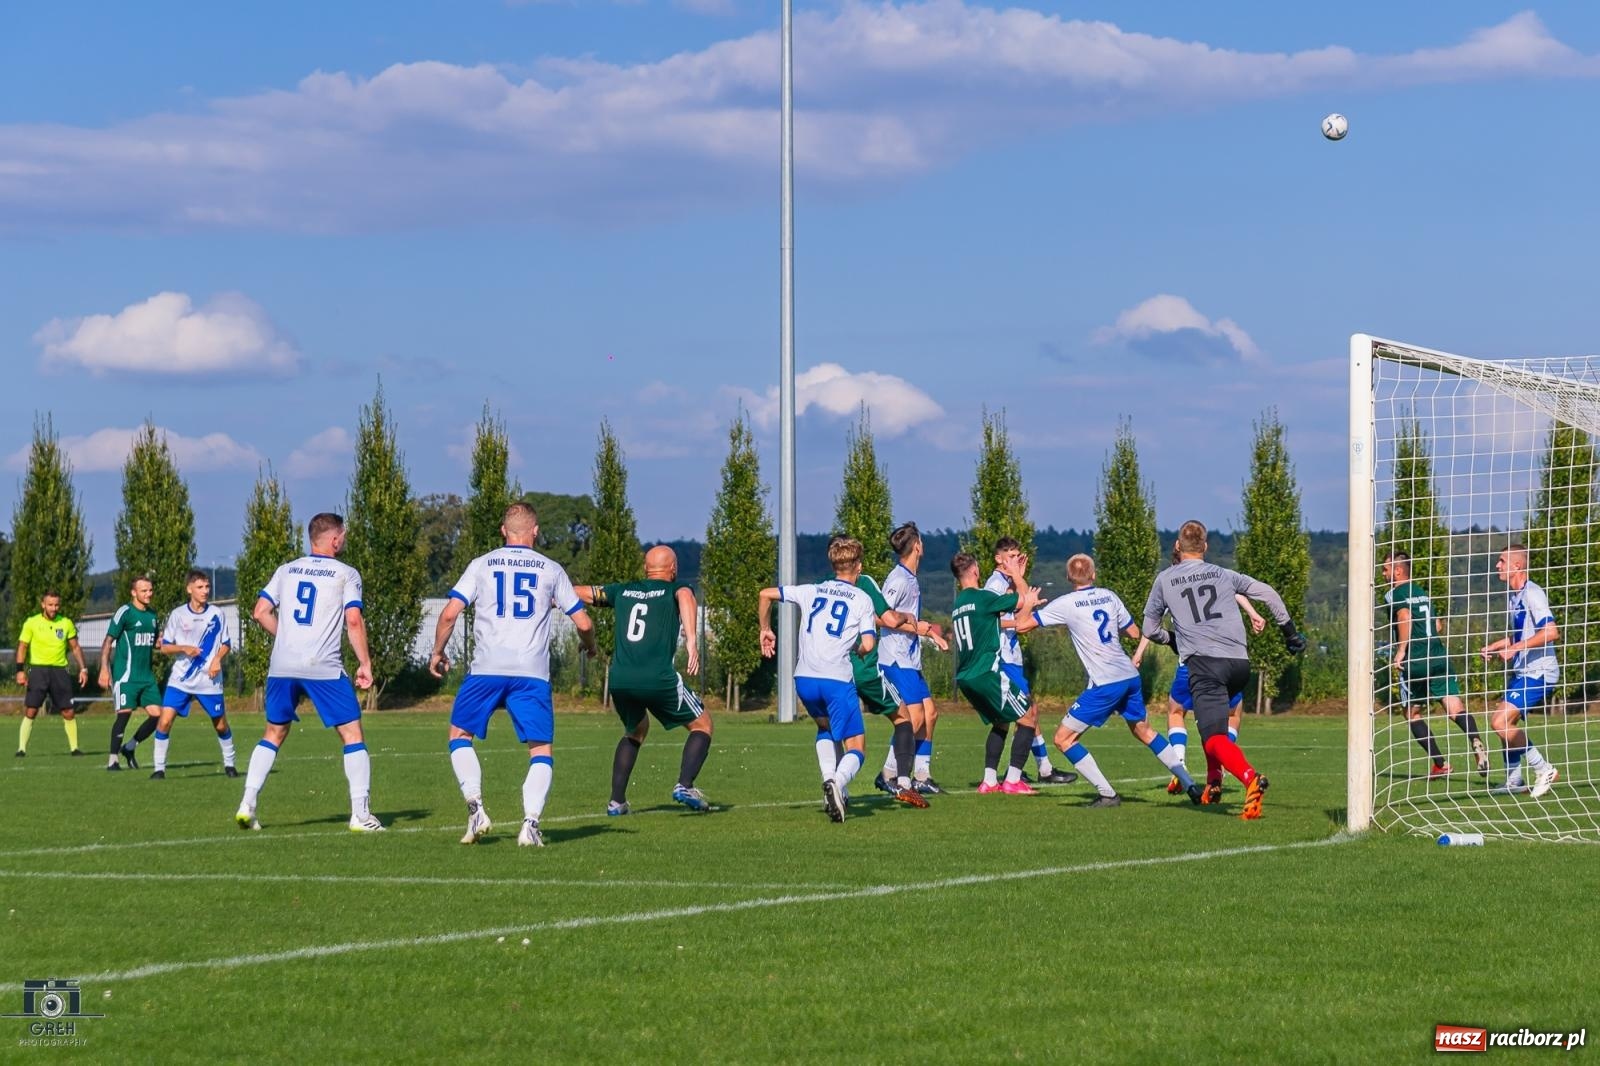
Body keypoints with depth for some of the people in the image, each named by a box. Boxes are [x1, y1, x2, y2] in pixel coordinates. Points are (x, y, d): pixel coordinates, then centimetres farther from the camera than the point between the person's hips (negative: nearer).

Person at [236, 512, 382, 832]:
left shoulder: (286, 570, 14)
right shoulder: (346, 574, 1)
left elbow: (260, 612, 9)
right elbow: (354, 621, -9)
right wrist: (365, 664, -4)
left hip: (281, 665, 4)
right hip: (324, 667, -4)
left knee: (274, 734, 18)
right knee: (352, 734, 3)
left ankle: (247, 805, 9)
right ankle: (360, 814, -4)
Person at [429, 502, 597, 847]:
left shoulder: (482, 565, 9)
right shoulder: (551, 569, 10)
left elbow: (450, 613, 1)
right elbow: (583, 623, 11)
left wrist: (438, 652, 16)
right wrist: (590, 647, 32)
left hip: (486, 668, 0)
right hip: (532, 672, 0)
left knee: (460, 735, 18)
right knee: (541, 751, 7)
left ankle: (476, 809, 2)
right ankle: (530, 823, -12)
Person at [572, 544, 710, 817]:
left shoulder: (623, 591, 20)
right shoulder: (676, 589, 8)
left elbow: (578, 593, 26)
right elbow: (685, 597, -16)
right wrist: (691, 639, -28)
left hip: (619, 679, 4)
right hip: (659, 679, -4)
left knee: (635, 732, 30)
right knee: (702, 725, 14)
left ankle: (616, 801, 21)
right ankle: (684, 785, -6)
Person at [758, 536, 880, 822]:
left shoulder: (812, 591, 15)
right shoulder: (862, 599, 5)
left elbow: (766, 595, 15)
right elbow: (868, 645, -6)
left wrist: (766, 629, 27)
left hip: (804, 679, 4)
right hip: (837, 679, -4)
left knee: (825, 727, 32)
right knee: (856, 748, 0)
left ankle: (830, 781, 11)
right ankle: (839, 782, -31)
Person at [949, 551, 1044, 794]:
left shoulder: (958, 604, 16)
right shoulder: (982, 598, -10)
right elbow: (1025, 599, -1)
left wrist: (1027, 605, 24)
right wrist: (1016, 574, 13)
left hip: (966, 677, 9)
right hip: (987, 673, -9)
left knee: (1000, 723, 23)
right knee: (1029, 717, 1)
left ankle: (989, 781, 15)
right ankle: (1013, 780, -5)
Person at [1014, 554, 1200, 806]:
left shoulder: (1065, 604, -6)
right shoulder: (1109, 596, 9)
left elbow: (1022, 625, -5)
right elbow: (1134, 633, 17)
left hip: (1105, 684, -6)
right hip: (1130, 676, 6)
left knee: (1063, 738, 2)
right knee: (1143, 730, 28)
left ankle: (1108, 795, -4)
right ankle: (1189, 784, 26)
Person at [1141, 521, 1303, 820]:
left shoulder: (1165, 580, 12)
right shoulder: (1224, 575, 17)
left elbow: (1150, 629, 19)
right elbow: (1268, 593, 15)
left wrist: (1173, 639, 39)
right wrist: (1289, 630, 23)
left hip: (1204, 662, -4)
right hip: (1239, 662, 4)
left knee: (1215, 738, -13)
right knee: (1214, 718, 32)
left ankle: (1250, 778, -40)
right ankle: (1213, 782, 25)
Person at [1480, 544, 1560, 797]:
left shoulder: (1532, 594, -16)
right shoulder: (1513, 596, 14)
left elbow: (1551, 632, -26)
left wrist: (1515, 648, -25)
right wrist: (1493, 647, 16)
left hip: (1537, 673, -10)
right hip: (1523, 672, 10)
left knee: (1500, 722, -17)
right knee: (1506, 724, 15)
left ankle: (1544, 769, -6)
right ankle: (1514, 782, 25)